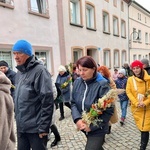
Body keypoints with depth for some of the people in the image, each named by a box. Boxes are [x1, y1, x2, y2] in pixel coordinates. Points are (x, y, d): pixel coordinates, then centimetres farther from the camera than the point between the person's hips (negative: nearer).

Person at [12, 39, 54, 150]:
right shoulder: (19, 72, 9)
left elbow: (47, 100, -19)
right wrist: (18, 121, 15)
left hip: (36, 128, -7)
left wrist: (43, 127, -18)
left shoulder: (39, 70, -15)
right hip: (21, 127, 7)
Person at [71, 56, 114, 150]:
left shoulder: (102, 85, -21)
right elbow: (73, 103, 0)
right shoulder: (77, 82, -4)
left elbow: (109, 110, -18)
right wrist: (77, 119, -16)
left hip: (97, 130, -5)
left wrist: (92, 126, -18)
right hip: (83, 127, 6)